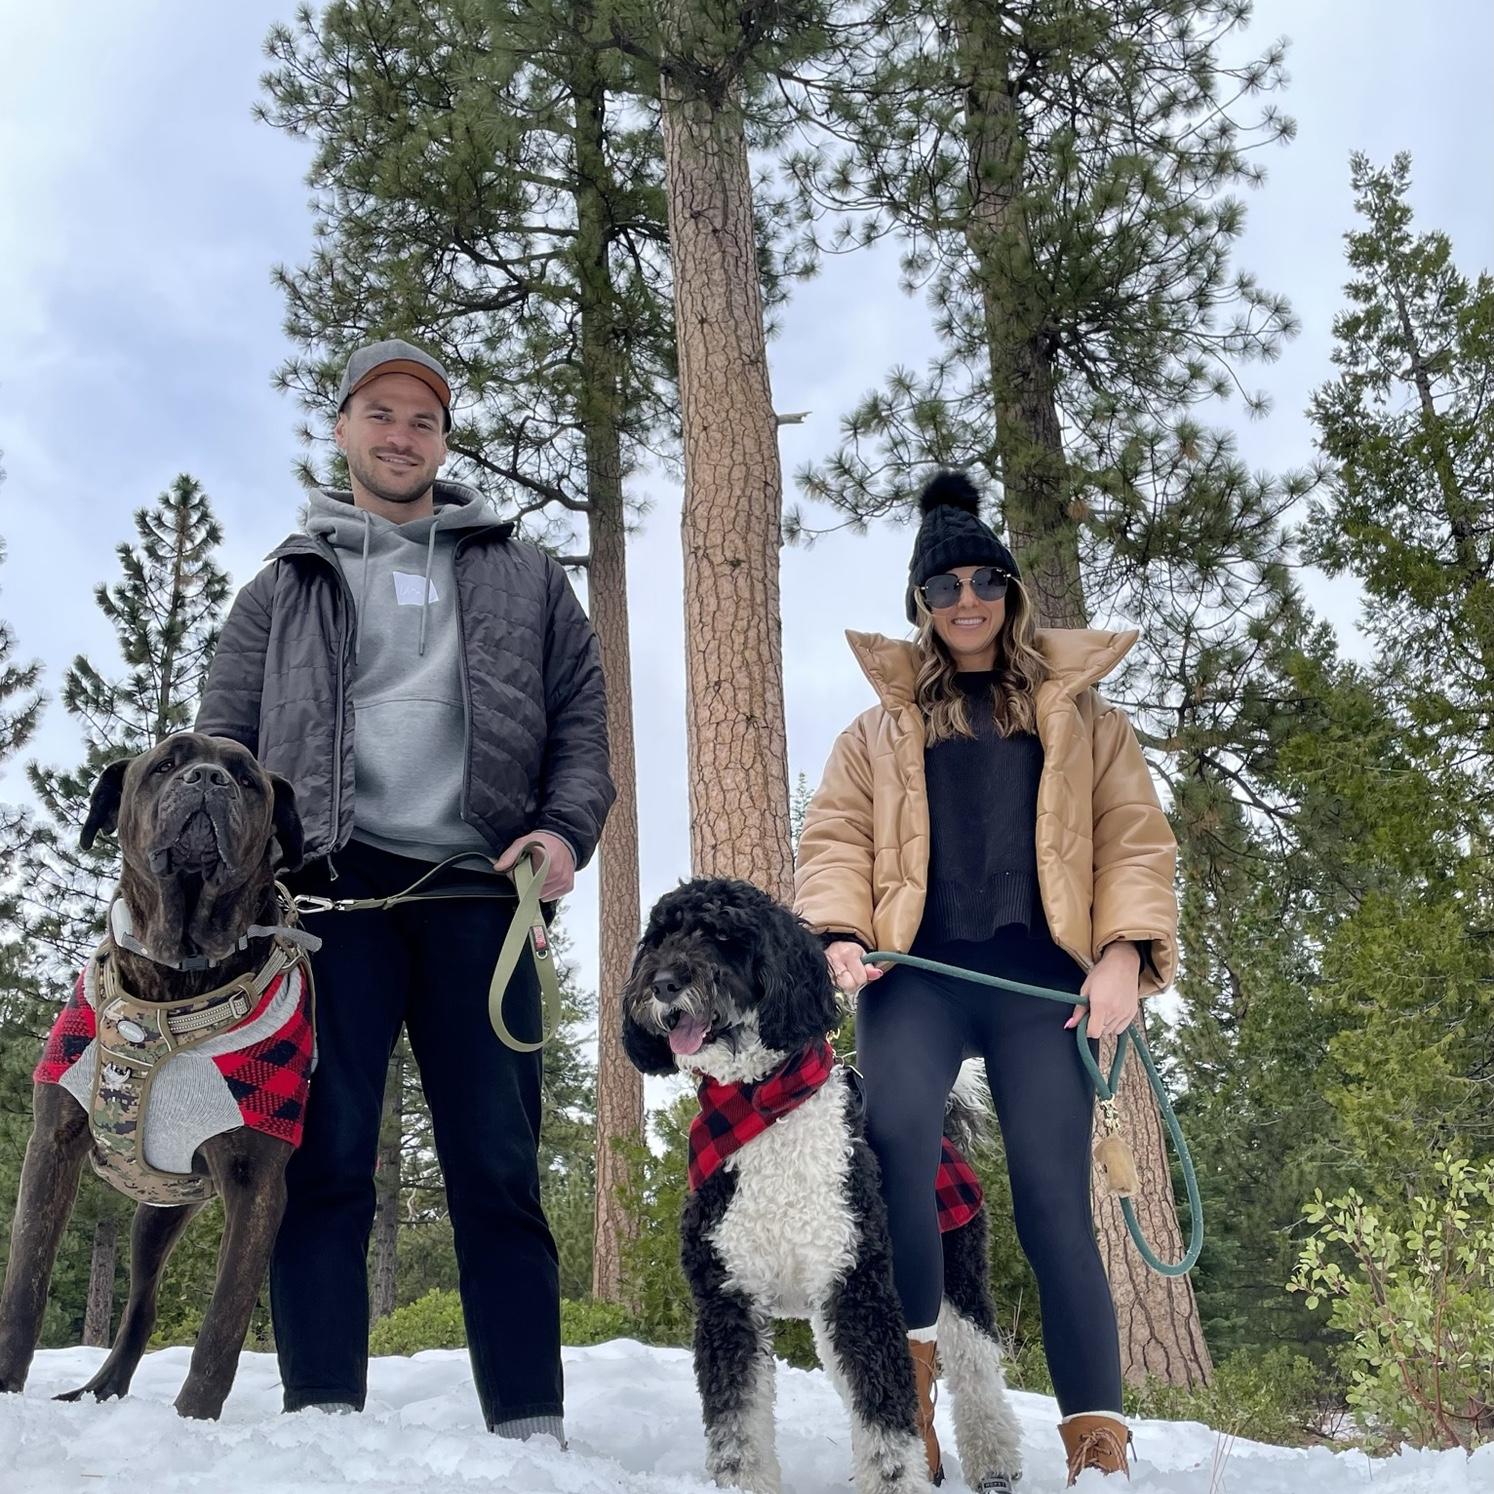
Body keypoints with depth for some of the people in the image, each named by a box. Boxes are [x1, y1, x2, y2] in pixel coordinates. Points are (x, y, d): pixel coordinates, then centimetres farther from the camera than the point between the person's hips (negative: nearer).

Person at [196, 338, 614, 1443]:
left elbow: (582, 718, 15)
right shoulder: (288, 584, 21)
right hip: (330, 883, 0)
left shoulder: (525, 578, 21)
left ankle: (533, 1426, 0)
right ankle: (323, 1415, -1)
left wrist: (566, 830, -3)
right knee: (326, 1157, -5)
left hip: (477, 890, 0)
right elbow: (224, 740, 16)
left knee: (499, 1166, -2)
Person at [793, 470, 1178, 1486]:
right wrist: (837, 932, -7)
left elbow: (1136, 837, 12)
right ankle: (908, 1383, -21)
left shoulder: (1078, 714, 20)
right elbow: (837, 837, 13)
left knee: (1053, 1201, -7)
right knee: (898, 1128, -29)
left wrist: (1126, 949, -4)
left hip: (1039, 977, 0)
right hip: (916, 972, 0)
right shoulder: (883, 728, 23)